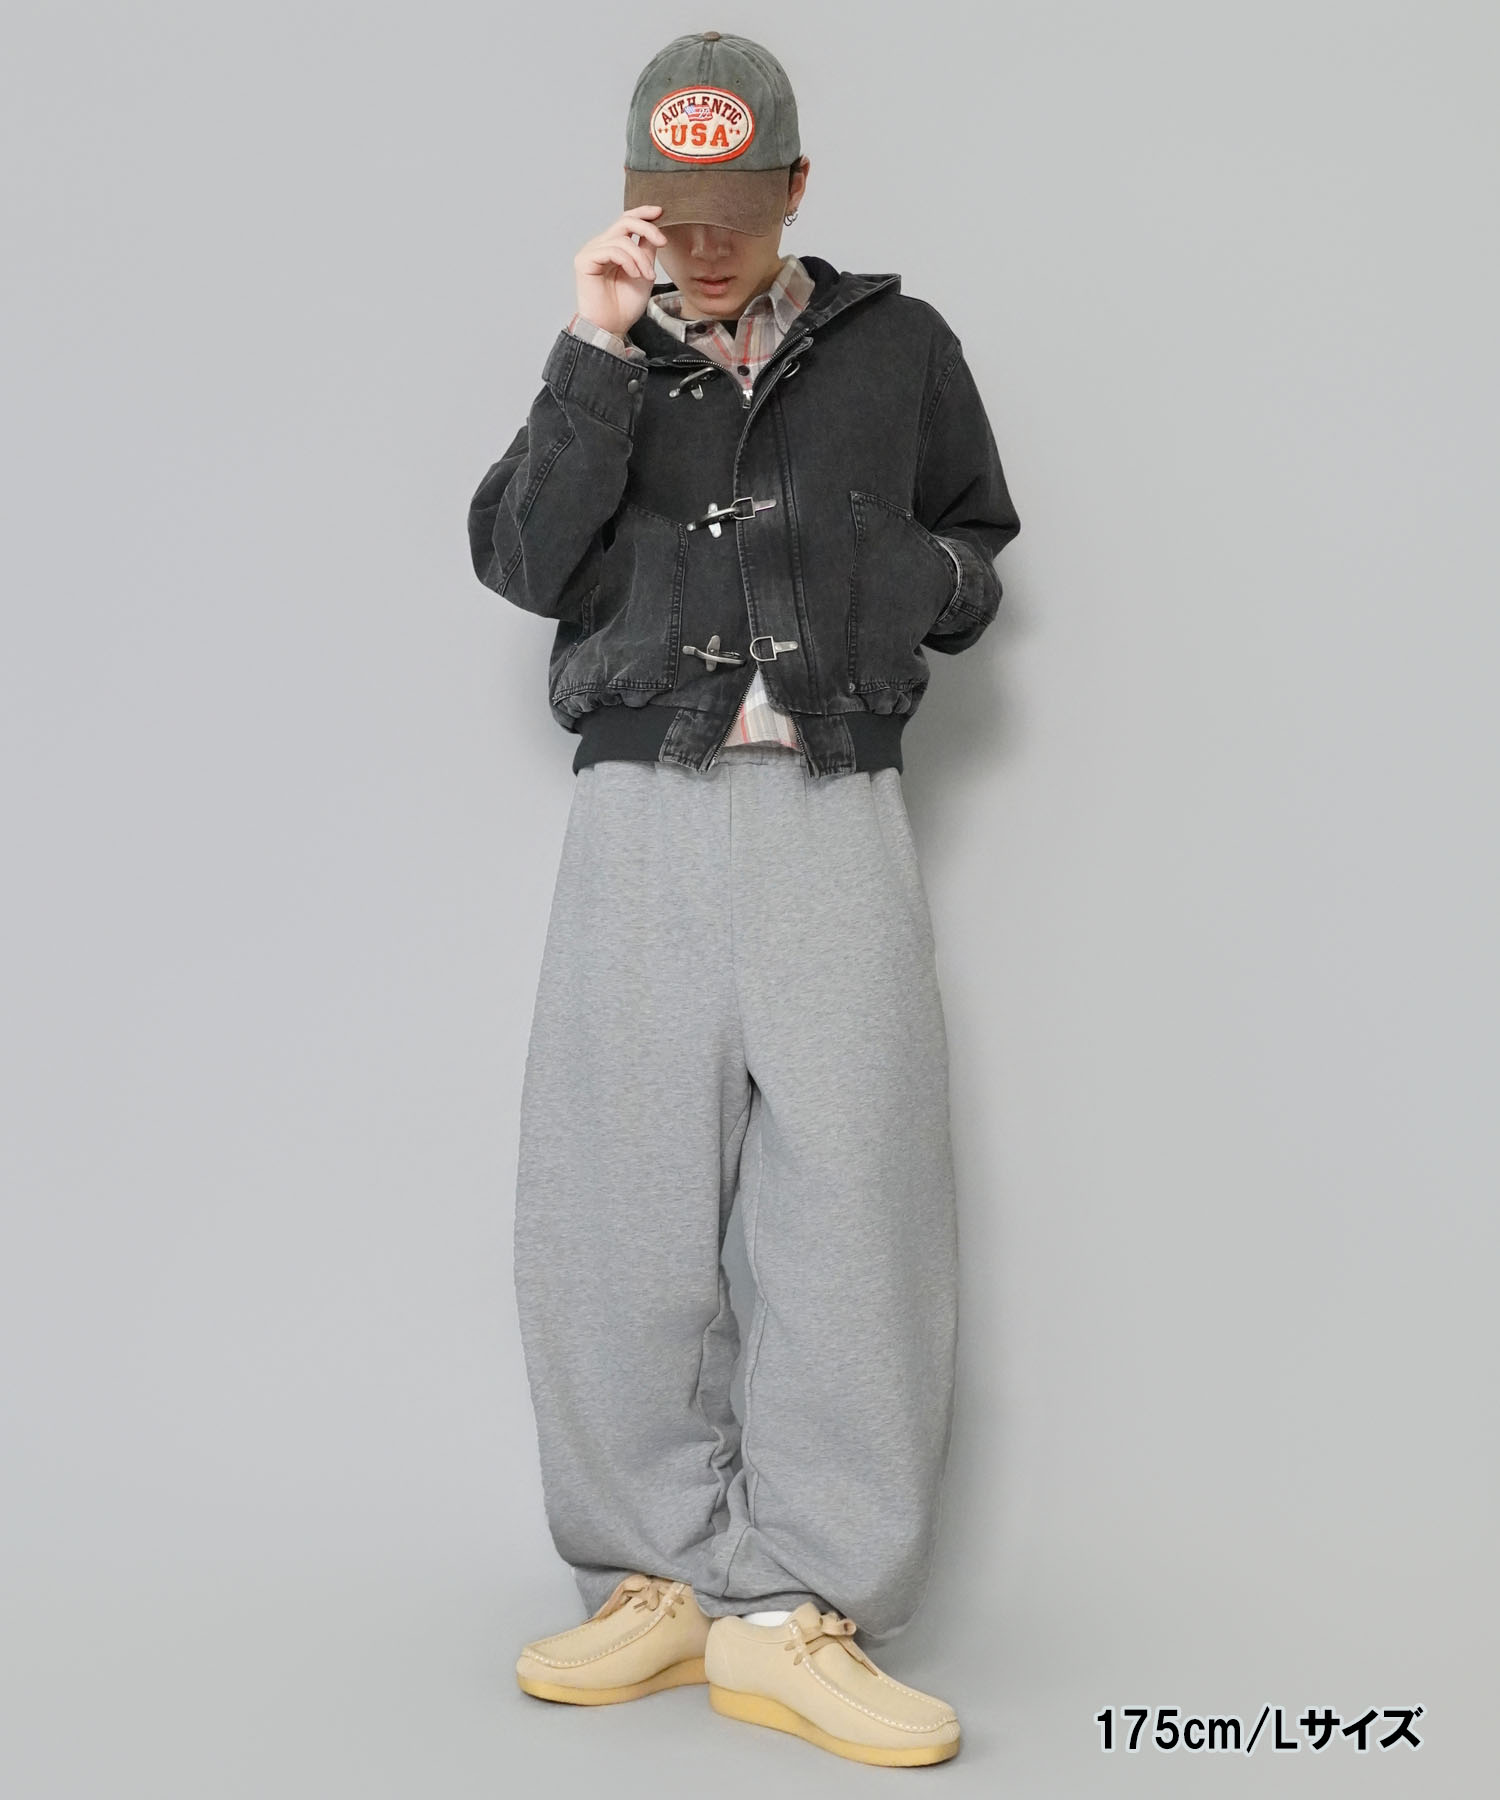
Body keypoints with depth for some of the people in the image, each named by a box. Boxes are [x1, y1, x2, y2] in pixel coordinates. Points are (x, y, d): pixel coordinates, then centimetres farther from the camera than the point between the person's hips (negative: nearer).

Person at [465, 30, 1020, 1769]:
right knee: (609, 1217, -1)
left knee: (852, 1213, -6)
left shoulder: (898, 347, 13)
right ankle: (664, 1577, 13)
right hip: (641, 810, 1)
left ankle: (791, 1614, 2)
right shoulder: (608, 358, 14)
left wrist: (899, 573, -2)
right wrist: (599, 351, -8)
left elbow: (976, 557, 20)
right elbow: (519, 561, 0)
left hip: (832, 814, -1)